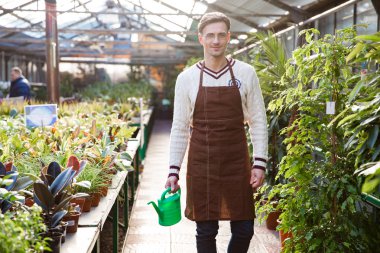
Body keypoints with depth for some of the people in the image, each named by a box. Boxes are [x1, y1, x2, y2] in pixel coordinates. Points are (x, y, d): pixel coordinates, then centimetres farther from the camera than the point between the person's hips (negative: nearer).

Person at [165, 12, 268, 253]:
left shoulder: (246, 73, 0)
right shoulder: (186, 78, 0)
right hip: (201, 164, 0)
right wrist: (174, 170, 0)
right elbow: (179, 128, 4)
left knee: (244, 229, 6)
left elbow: (258, 121, 3)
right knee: (206, 230, 8)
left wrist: (260, 163, -4)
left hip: (237, 162, 1)